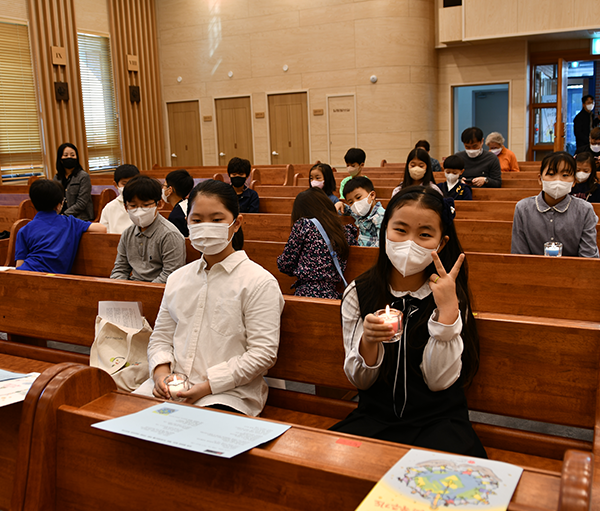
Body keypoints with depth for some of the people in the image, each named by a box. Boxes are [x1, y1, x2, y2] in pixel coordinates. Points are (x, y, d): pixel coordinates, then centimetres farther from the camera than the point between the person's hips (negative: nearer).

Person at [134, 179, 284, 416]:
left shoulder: (259, 282, -5)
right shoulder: (177, 278, 16)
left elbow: (263, 353, -9)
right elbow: (161, 337, 19)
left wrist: (208, 385, -15)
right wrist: (161, 372, -3)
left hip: (229, 393, -5)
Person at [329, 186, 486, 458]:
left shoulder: (449, 295, -5)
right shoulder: (358, 294, -4)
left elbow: (439, 381, -13)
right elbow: (360, 381, -1)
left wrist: (447, 310, -21)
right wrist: (367, 341, -23)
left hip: (438, 419, -1)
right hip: (375, 416, 1)